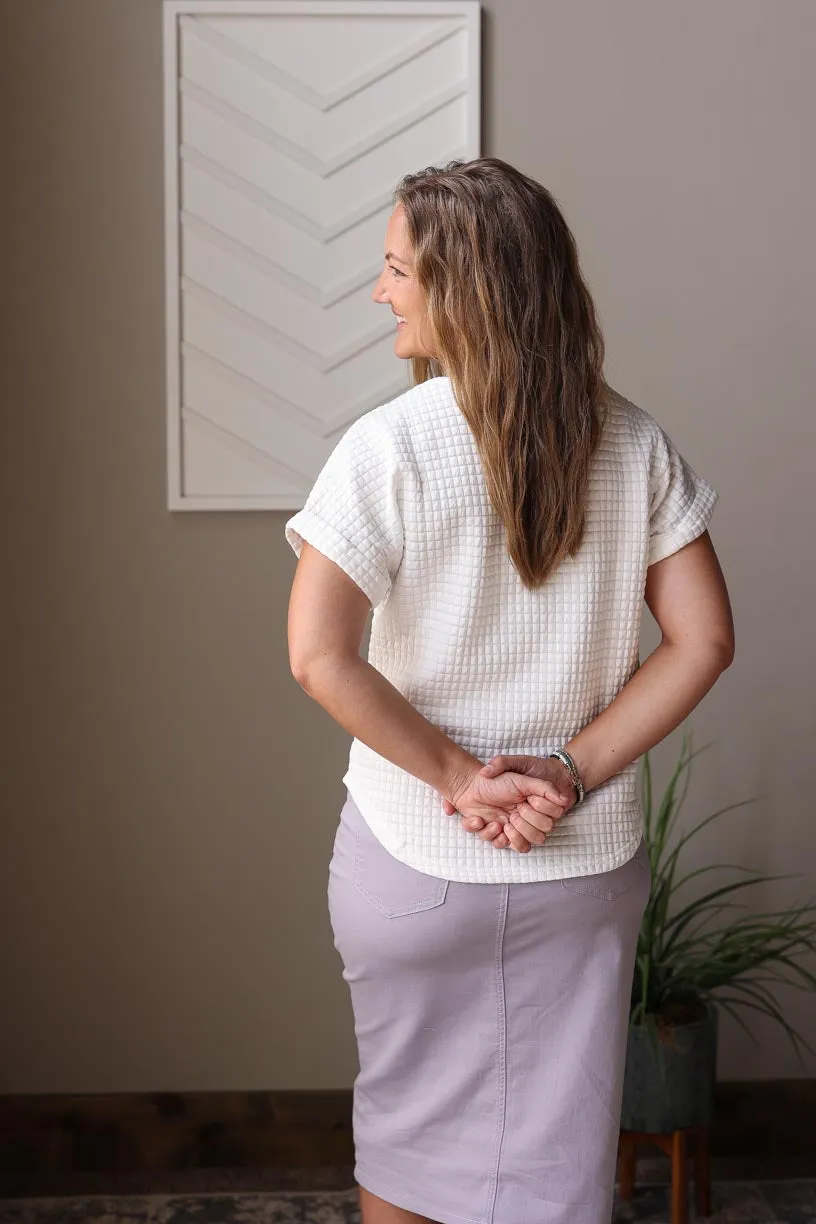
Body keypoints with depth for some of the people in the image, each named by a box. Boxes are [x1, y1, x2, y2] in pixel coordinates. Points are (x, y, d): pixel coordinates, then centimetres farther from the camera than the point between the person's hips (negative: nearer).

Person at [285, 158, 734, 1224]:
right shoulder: (633, 443, -4)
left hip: (415, 861, -3)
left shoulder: (390, 446, -16)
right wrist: (573, 769, -7)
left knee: (406, 1130, 21)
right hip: (587, 861, 3)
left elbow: (319, 656, -24)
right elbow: (703, 640, -6)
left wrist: (457, 776, -14)